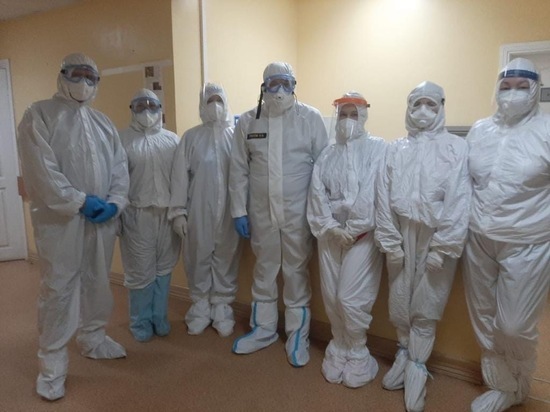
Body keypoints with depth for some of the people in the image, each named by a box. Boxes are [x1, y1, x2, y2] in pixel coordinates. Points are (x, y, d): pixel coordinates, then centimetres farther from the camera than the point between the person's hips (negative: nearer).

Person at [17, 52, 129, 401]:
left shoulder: (103, 122, 16)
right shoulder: (39, 114, 0)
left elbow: (119, 166, 8)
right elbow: (41, 170, -12)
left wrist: (115, 202, -7)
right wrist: (80, 202, -16)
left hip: (102, 218, 5)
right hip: (60, 219, -5)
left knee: (97, 283, 14)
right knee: (58, 290, -1)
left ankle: (93, 339, 33)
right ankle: (52, 365, 12)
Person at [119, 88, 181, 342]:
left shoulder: (173, 139, 8)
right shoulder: (122, 139, 0)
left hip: (168, 214, 3)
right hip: (137, 214, -3)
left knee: (163, 269, 11)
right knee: (140, 271, 4)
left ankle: (159, 318, 27)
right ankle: (140, 323, 22)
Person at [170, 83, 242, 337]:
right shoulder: (191, 137, 4)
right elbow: (180, 175, 2)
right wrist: (178, 211, -2)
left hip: (229, 210, 0)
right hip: (199, 210, 0)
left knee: (226, 259, 7)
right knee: (198, 259, 8)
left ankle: (222, 308, 22)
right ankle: (200, 308, 24)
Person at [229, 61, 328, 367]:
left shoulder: (311, 118, -3)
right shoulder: (248, 121, 4)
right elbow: (239, 170, 4)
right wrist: (239, 211, 2)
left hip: (298, 212, -2)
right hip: (261, 212, 3)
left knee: (297, 273, 9)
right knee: (264, 271, 15)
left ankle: (298, 333, 26)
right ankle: (264, 328, 33)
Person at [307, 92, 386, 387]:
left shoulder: (378, 148, -2)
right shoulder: (326, 155, 12)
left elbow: (373, 194, -13)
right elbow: (317, 194, 2)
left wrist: (353, 229, -14)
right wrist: (330, 227, -10)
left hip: (362, 234, -4)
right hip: (329, 233, 5)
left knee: (350, 298, -6)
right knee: (331, 296, 8)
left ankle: (357, 353, 18)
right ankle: (339, 346, 30)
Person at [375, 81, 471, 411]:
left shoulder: (456, 147, -2)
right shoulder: (396, 149, 6)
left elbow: (459, 202, -8)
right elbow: (385, 198, 2)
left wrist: (443, 248, -13)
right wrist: (390, 242, -4)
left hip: (437, 238, -3)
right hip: (401, 237, 3)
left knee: (426, 308, 6)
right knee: (399, 303, 11)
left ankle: (417, 366, 23)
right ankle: (405, 354, 34)